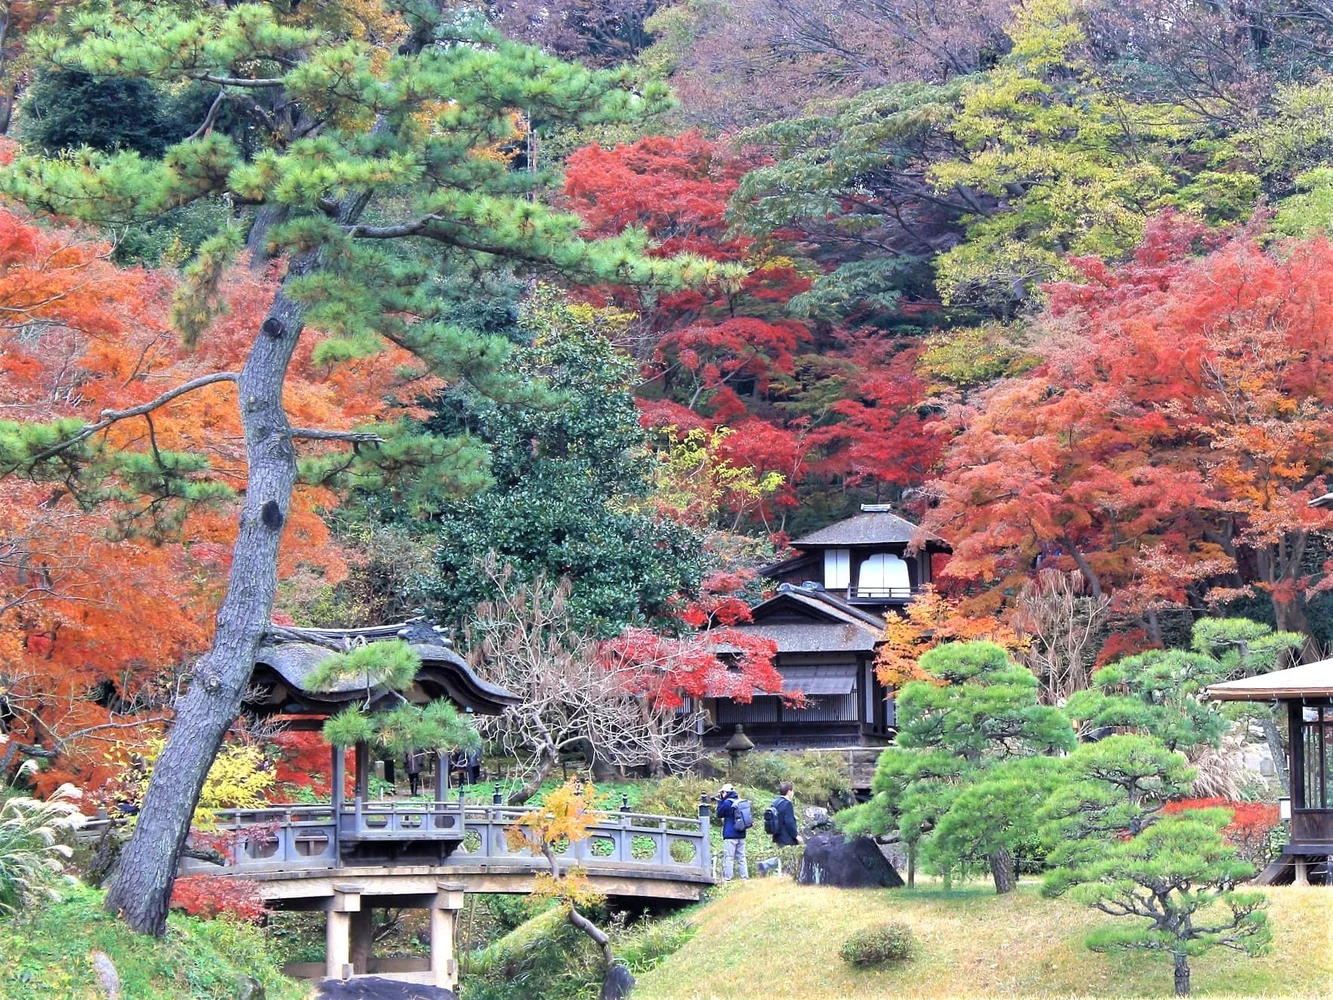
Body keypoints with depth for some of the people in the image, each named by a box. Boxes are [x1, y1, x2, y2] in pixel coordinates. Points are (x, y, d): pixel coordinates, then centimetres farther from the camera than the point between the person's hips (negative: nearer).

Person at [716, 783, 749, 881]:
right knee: (741, 857, 9)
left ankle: (727, 879, -7)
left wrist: (720, 801, 6)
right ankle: (745, 877, 8)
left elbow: (719, 815, 0)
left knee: (728, 857, -4)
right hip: (741, 834, 7)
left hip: (730, 835, -7)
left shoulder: (727, 803, -11)